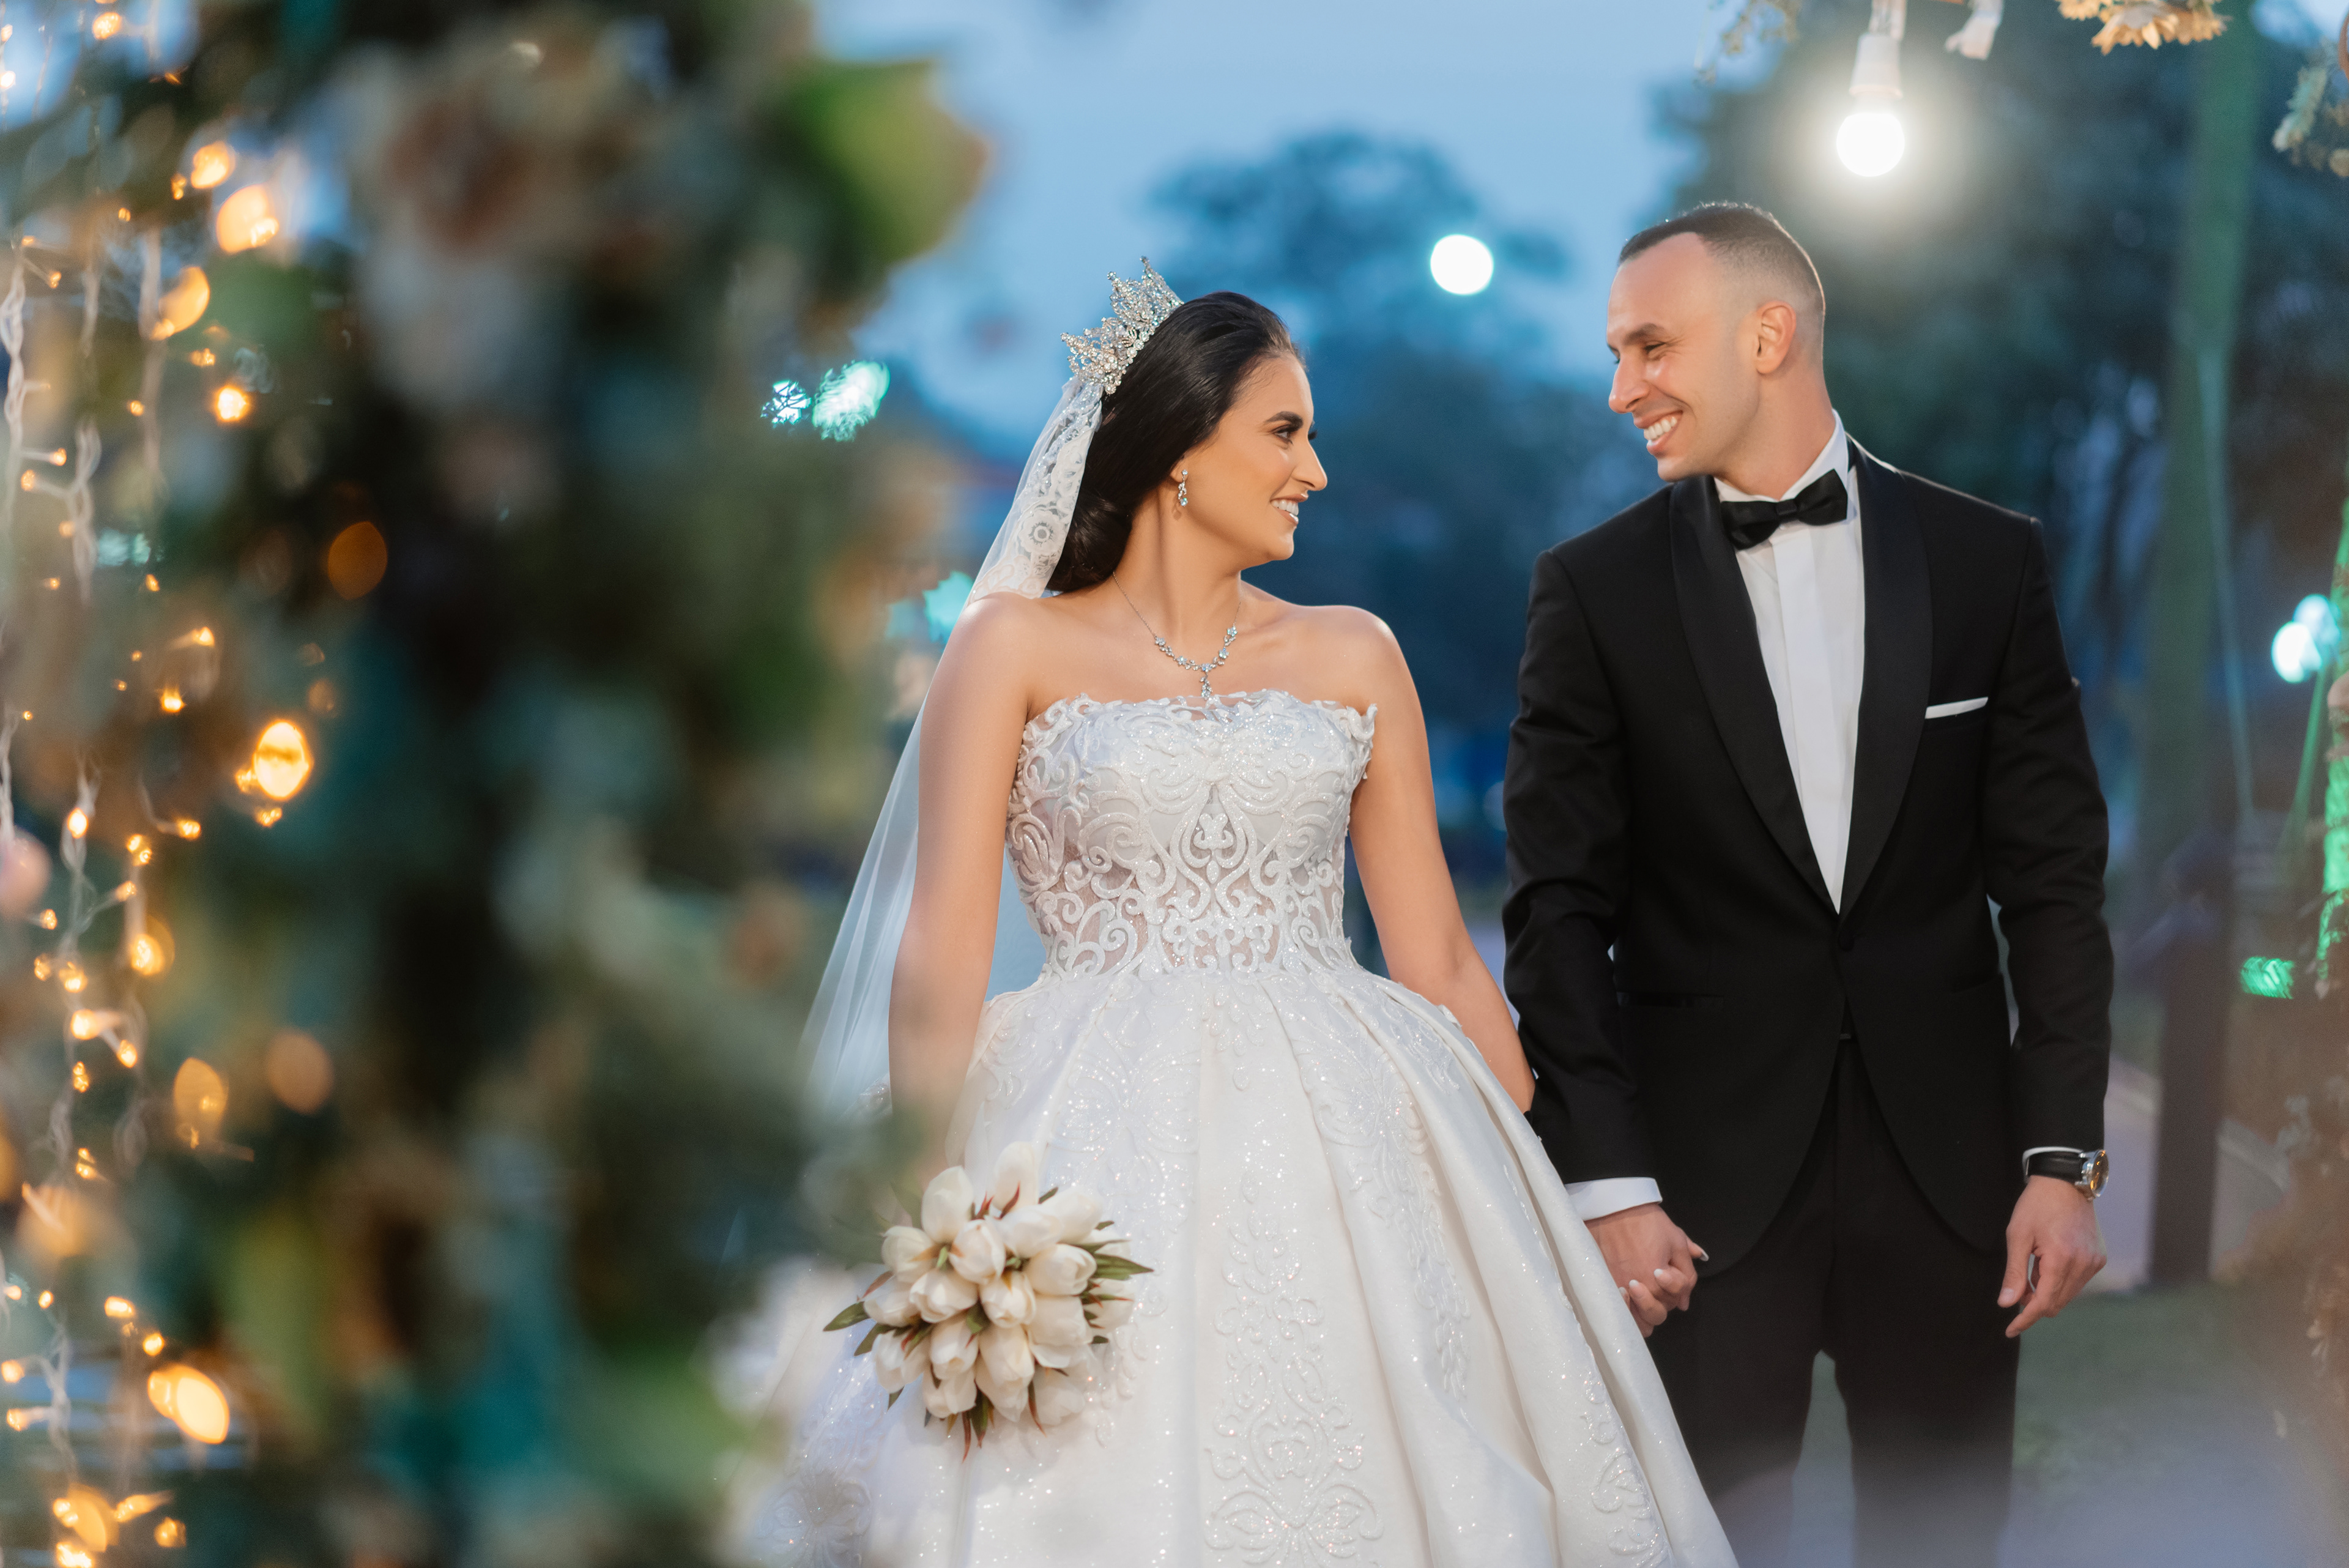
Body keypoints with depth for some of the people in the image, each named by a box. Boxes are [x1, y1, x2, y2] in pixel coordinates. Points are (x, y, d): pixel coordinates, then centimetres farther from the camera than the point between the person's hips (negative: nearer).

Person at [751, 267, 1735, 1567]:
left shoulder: (1353, 658, 15)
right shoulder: (1015, 648, 7)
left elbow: (1438, 961, 13)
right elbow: (943, 946, -2)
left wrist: (1549, 1198, 6)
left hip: (1338, 1151, 3)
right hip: (1105, 1153, -2)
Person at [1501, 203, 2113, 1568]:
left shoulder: (1987, 561, 4)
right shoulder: (1596, 590, 1)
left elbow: (2053, 878, 4)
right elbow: (1561, 910, -2)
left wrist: (2066, 1153, -3)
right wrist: (1606, 1183, -10)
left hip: (1946, 1156, 1)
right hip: (1709, 1171, -1)